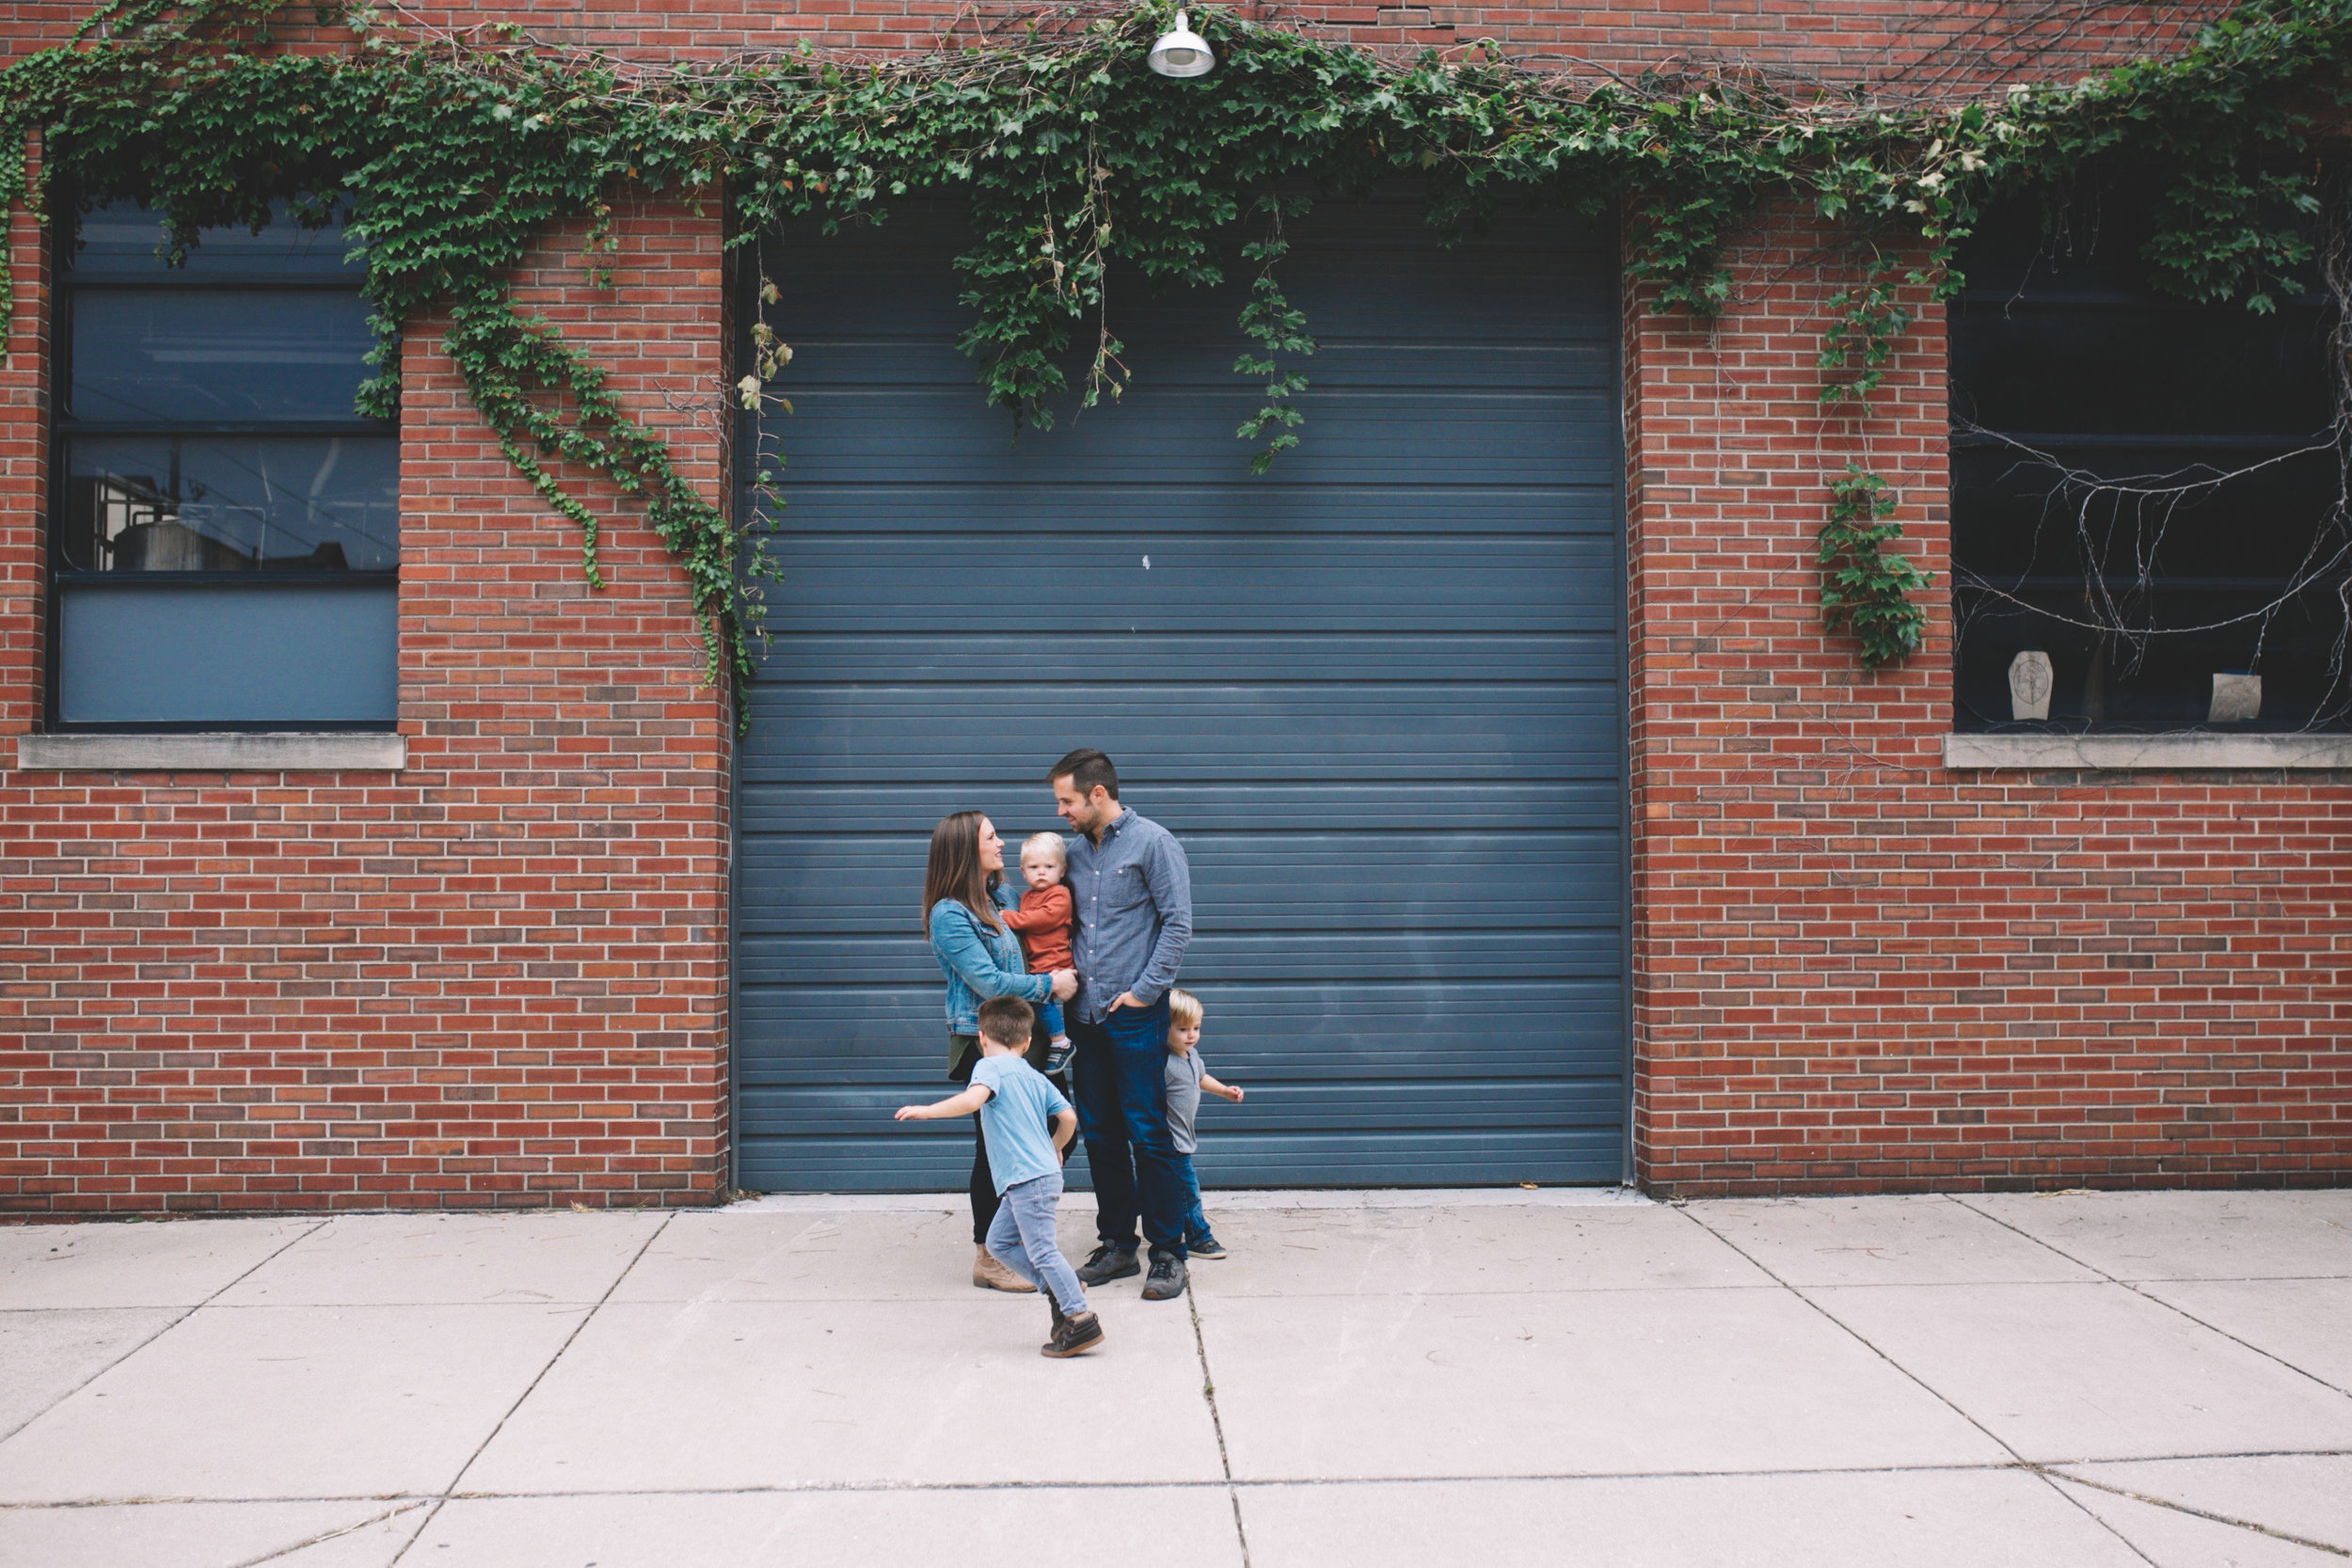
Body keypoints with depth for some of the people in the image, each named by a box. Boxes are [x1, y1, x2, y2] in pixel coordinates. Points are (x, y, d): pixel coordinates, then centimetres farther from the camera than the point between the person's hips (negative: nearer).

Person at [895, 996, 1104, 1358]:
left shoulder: (990, 1066, -6)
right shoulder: (1036, 1077, 16)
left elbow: (972, 1099, -26)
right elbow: (1068, 1117, 14)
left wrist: (927, 1111, -19)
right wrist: (1055, 1149, 33)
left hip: (1029, 1179, -9)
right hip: (1043, 1171, 9)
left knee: (1042, 1250, -4)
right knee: (1000, 1241, 16)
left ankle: (1081, 1320, -2)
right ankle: (1058, 1291, 16)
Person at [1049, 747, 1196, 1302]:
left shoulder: (1152, 842, -5)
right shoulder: (1076, 851, 13)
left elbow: (1177, 924, -9)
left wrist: (1145, 990, -13)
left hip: (1135, 1013, -6)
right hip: (1086, 1014, 7)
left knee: (1147, 1132, -4)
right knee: (1100, 1134, 10)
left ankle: (1168, 1252, 5)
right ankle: (1116, 1244, 21)